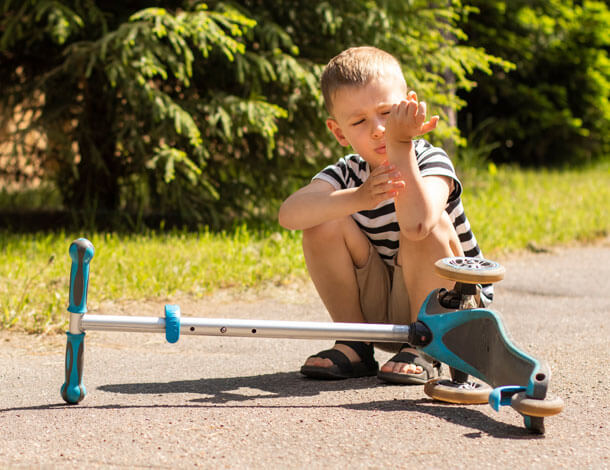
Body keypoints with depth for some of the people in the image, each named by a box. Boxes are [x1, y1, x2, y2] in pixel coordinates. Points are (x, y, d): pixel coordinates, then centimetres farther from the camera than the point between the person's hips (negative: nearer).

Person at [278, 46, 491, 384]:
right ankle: (355, 346, -5)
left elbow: (415, 224, -42)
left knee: (429, 223, -31)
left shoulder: (431, 161, -18)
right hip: (381, 312, 4)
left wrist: (400, 144, -42)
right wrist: (358, 198, -45)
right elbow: (288, 214, -29)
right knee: (324, 221, -16)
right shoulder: (347, 173, -6)